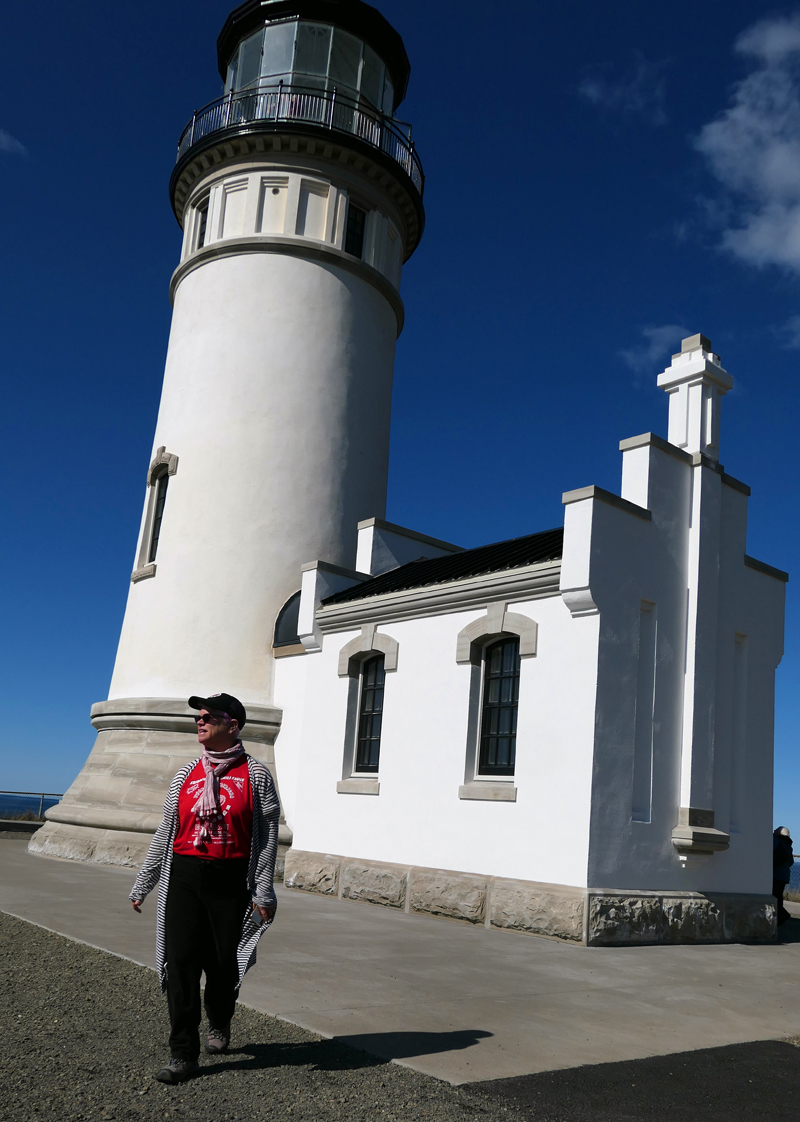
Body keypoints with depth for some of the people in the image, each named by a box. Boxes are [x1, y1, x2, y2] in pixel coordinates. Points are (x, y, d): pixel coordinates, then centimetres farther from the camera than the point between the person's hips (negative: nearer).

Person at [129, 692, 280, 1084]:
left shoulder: (255, 775, -2)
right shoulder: (186, 775, 9)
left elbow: (267, 835, -3)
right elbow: (165, 833, 14)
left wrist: (263, 891, -8)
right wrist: (142, 885, 15)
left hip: (229, 881, -3)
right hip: (183, 877, 3)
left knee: (224, 962, 6)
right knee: (180, 962, -2)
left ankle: (219, 1024, 36)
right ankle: (183, 1054, 8)